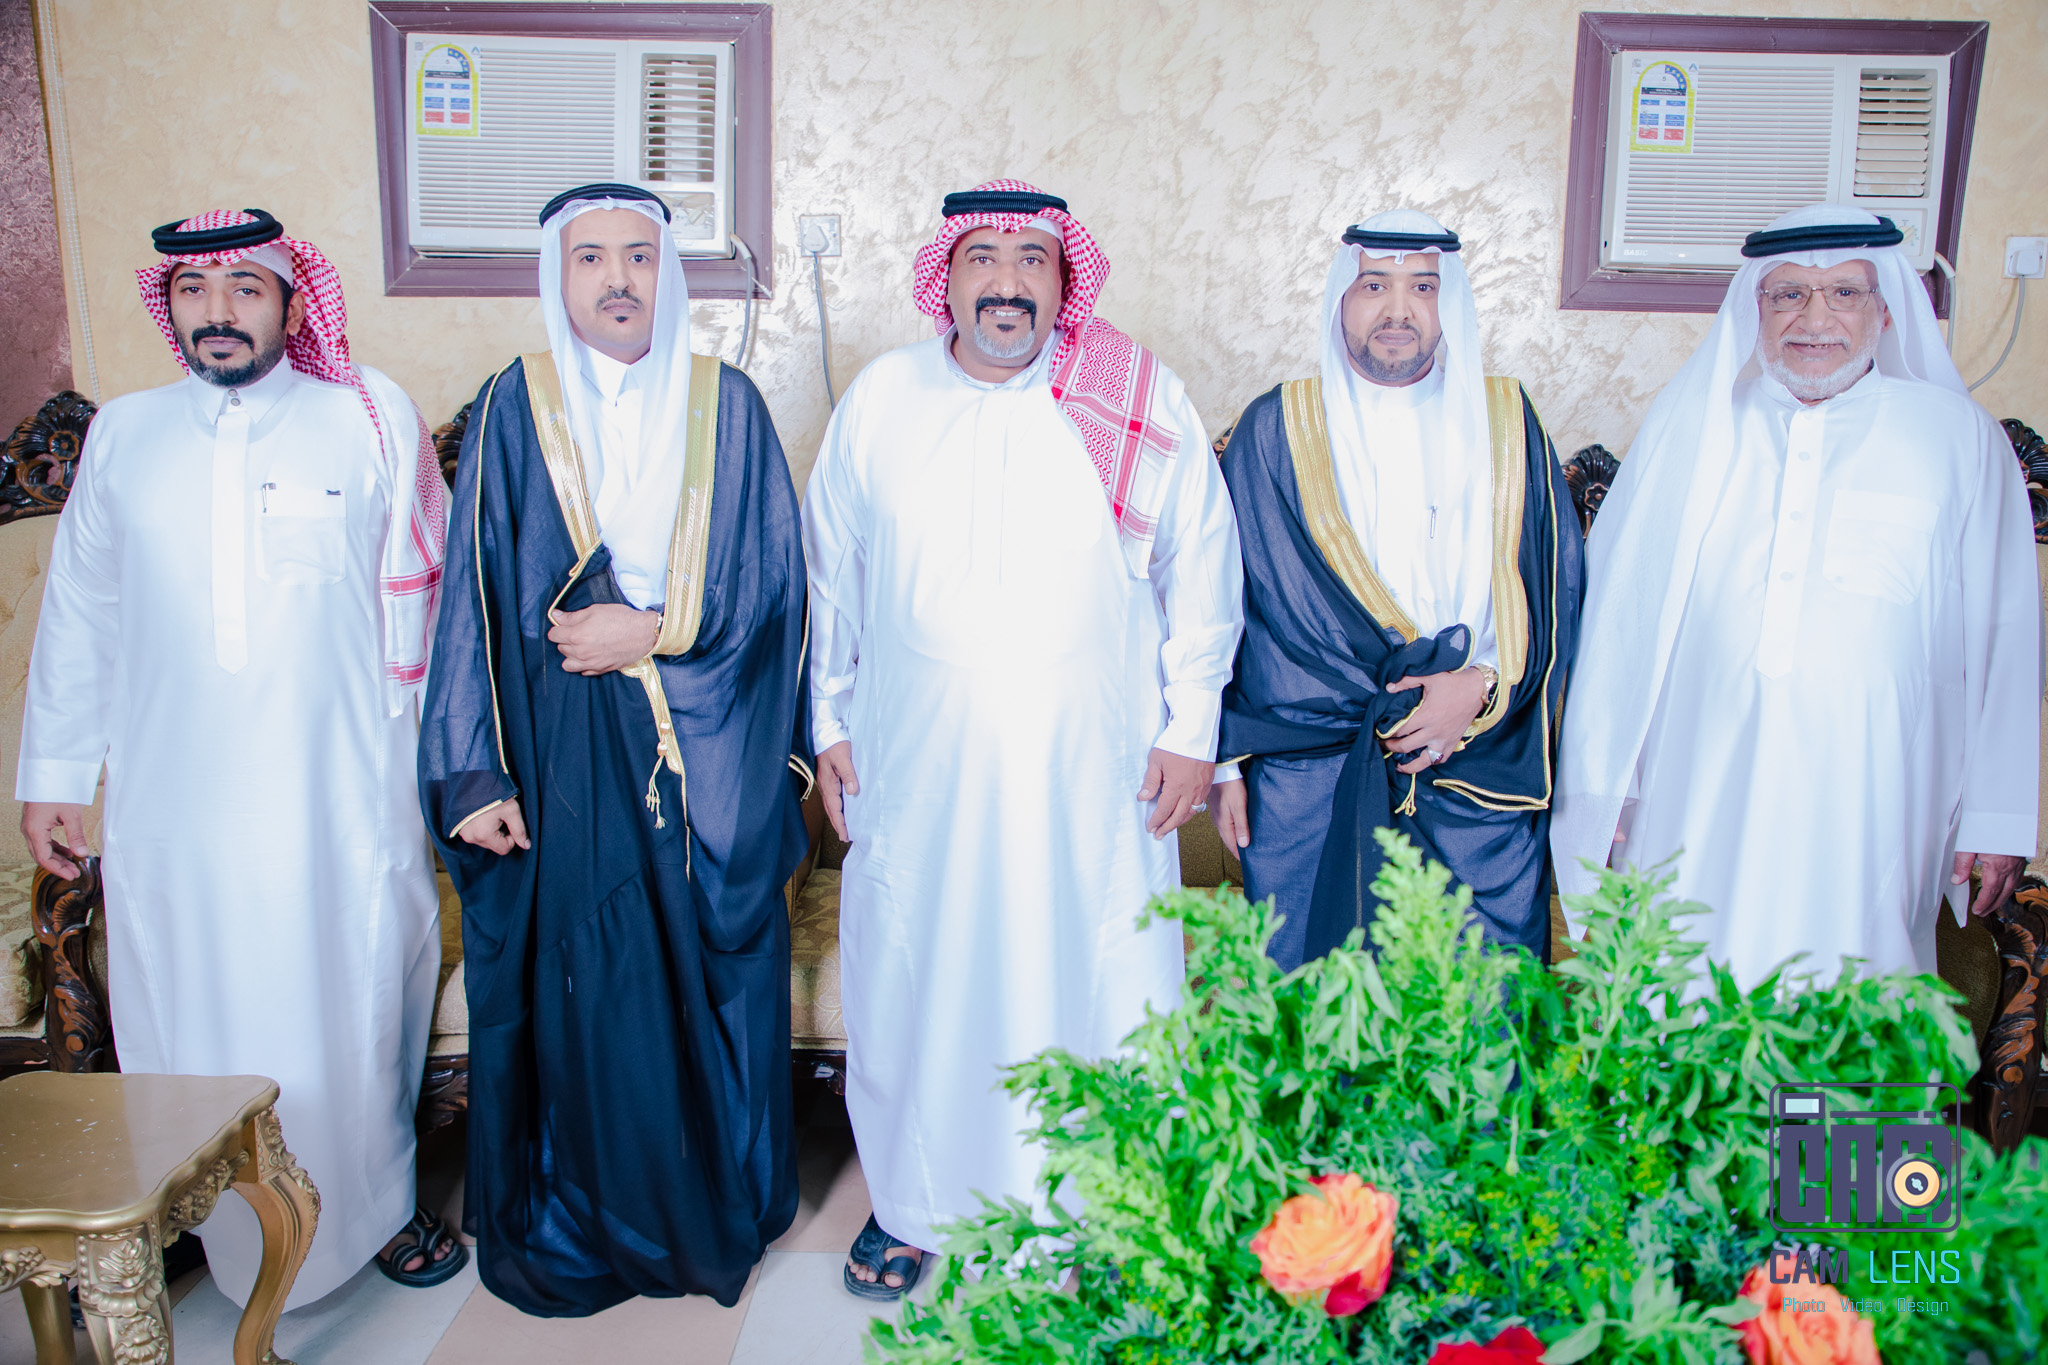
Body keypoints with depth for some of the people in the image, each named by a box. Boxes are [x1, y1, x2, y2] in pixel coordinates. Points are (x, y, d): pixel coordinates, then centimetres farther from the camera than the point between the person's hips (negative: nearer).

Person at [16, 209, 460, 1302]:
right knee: (182, 1019, 10)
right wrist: (52, 773, 14)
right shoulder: (122, 436, 8)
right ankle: (190, 1222, 30)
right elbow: (75, 617, 14)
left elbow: (416, 591, 3)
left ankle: (376, 1200, 29)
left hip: (342, 801, -2)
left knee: (355, 1006, 8)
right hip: (171, 806, 2)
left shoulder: (371, 419, 1)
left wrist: (424, 755, 3)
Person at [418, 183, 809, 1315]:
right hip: (559, 752, 0)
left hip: (704, 755, 1)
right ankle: (572, 1224, 25)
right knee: (568, 989, 5)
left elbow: (772, 578, 1)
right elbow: (477, 596, -1)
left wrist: (655, 630, -12)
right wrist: (477, 774, -6)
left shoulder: (726, 405, 4)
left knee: (706, 977, 9)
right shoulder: (515, 406, 1)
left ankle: (716, 1211, 29)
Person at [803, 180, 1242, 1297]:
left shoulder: (1144, 400, 0)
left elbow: (1201, 567, 4)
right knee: (914, 984, 10)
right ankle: (911, 1203, 32)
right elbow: (828, 572, 11)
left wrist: (1190, 729, 1)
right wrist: (829, 723, 10)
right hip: (915, 774, 2)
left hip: (1092, 780, -1)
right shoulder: (879, 400, 5)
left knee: (1097, 992, 5)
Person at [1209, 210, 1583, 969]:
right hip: (1305, 782, -1)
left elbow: (1557, 581, 5)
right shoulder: (1276, 428, 3)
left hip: (1477, 783, 1)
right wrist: (1224, 760, 1)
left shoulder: (1505, 422, 7)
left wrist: (1483, 684, -11)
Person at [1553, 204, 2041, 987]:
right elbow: (1616, 614, 8)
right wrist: (1600, 789, 7)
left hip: (1867, 817, 0)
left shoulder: (1959, 439, 6)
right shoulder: (1688, 427, 7)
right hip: (1692, 810, 1)